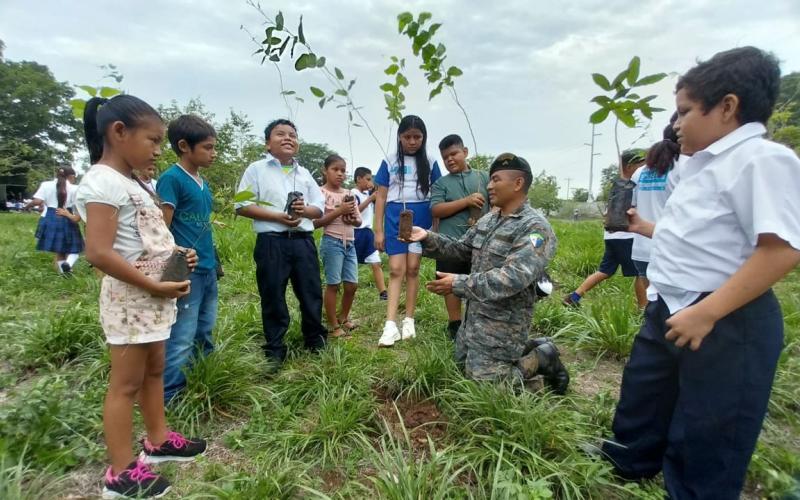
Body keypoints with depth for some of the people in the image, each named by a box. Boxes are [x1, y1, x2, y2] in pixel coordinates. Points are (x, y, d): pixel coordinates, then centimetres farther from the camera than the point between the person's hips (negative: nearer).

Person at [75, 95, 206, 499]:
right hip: (131, 298, -10)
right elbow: (99, 253, -25)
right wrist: (154, 286, -21)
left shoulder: (131, 182, 12)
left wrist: (176, 253, 2)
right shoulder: (103, 182, -18)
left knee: (154, 370, 20)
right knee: (126, 383, 2)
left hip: (154, 295, 10)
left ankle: (158, 440, 37)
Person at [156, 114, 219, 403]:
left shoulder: (203, 183, 13)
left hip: (208, 270, 9)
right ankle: (168, 399, 12)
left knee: (204, 333, 20)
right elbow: (161, 230, -15)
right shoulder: (171, 179, -11)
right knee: (181, 340, -2)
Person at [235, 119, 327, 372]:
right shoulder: (257, 169, 2)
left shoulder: (304, 173, 15)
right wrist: (278, 216, -15)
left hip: (303, 240, 4)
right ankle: (274, 350, 18)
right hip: (272, 242, -4)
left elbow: (319, 208, 14)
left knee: (311, 293, 9)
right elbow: (242, 206, -5)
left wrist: (304, 210, -9)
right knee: (273, 297, 4)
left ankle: (315, 341, 28)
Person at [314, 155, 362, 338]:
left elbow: (359, 221, 15)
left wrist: (353, 219, -8)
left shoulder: (349, 194, 12)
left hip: (350, 243, 6)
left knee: (352, 284, 9)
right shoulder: (321, 193, -6)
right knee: (333, 284, 1)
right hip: (332, 243, -6)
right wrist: (339, 211, -18)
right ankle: (333, 325, 13)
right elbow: (315, 222, -15)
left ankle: (344, 318, 29)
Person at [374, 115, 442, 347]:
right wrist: (378, 230, 0)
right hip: (395, 219, 0)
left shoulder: (430, 163, 7)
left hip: (420, 219, 0)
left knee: (412, 268, 3)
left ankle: (409, 320, 13)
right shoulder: (389, 163, 6)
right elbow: (381, 197, 5)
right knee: (396, 270, -6)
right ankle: (390, 325, -8)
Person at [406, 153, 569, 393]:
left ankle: (542, 359, 12)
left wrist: (459, 283, -29)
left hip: (503, 322, -9)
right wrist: (428, 238, -5)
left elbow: (511, 279, -31)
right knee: (464, 365, 22)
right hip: (475, 314, 9)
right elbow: (461, 248, 11)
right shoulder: (488, 220, 7)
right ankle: (526, 349, 27)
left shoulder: (535, 228, -21)